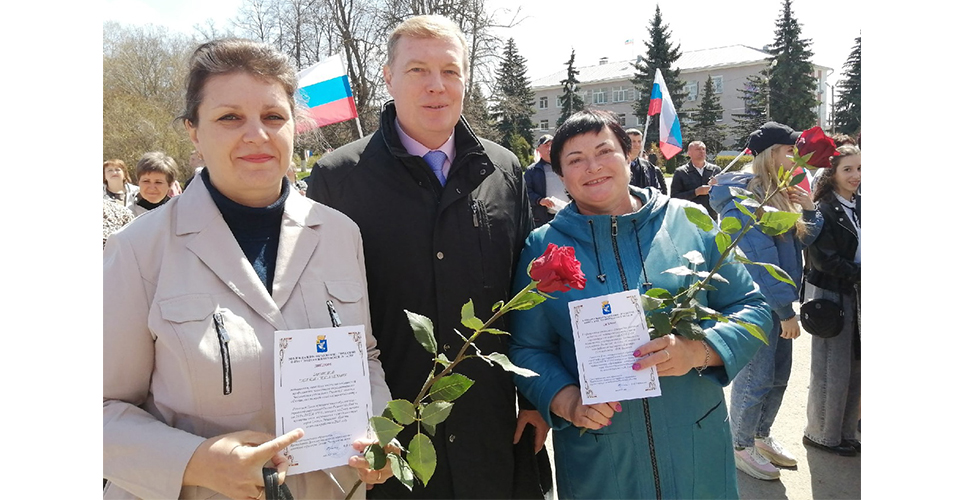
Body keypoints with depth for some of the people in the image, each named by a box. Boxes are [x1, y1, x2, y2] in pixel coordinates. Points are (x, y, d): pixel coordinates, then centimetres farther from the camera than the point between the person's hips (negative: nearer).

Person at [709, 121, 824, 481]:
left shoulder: (779, 193, 10)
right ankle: (741, 447, 20)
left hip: (779, 299, 9)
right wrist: (786, 310, -19)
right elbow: (761, 258, -21)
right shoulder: (745, 197, -18)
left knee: (779, 375, 17)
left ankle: (762, 437, 35)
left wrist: (809, 209, -2)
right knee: (756, 378, 2)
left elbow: (805, 240, 17)